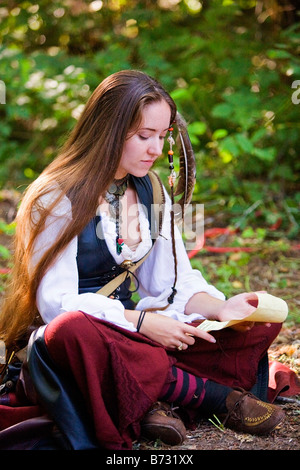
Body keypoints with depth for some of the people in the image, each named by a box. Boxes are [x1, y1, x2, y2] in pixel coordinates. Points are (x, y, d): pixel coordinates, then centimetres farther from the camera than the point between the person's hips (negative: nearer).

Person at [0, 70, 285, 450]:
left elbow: (175, 280, 8)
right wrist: (142, 322, -25)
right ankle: (216, 396, -26)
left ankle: (160, 402, -26)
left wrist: (218, 308, -13)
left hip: (136, 332, 6)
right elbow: (55, 302, -18)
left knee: (260, 325, -7)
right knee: (73, 330, -43)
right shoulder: (56, 199, -11)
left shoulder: (150, 191, 9)